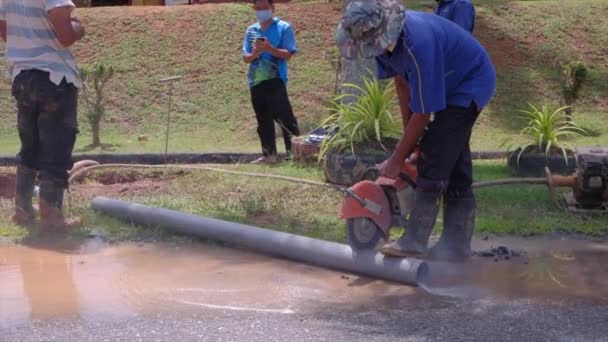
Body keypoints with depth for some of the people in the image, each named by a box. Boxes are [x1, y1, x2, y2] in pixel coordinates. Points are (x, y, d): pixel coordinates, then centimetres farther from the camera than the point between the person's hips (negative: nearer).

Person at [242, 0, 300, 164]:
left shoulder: (283, 27, -2)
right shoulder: (251, 30, 12)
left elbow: (288, 54, -9)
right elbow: (246, 57, 9)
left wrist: (269, 48, -20)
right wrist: (255, 53, -13)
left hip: (275, 80, -5)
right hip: (256, 82, 5)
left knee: (284, 117, -6)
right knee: (263, 121, 10)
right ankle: (269, 154, 16)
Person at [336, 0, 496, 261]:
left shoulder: (418, 45, -39)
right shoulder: (384, 36, -15)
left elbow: (423, 113, -31)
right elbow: (401, 82, 0)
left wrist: (396, 160, -22)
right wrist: (408, 134, 1)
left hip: (471, 83, -9)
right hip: (447, 84, 9)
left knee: (433, 163, -14)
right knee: (455, 167, 9)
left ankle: (415, 240, -8)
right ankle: (456, 245, 14)